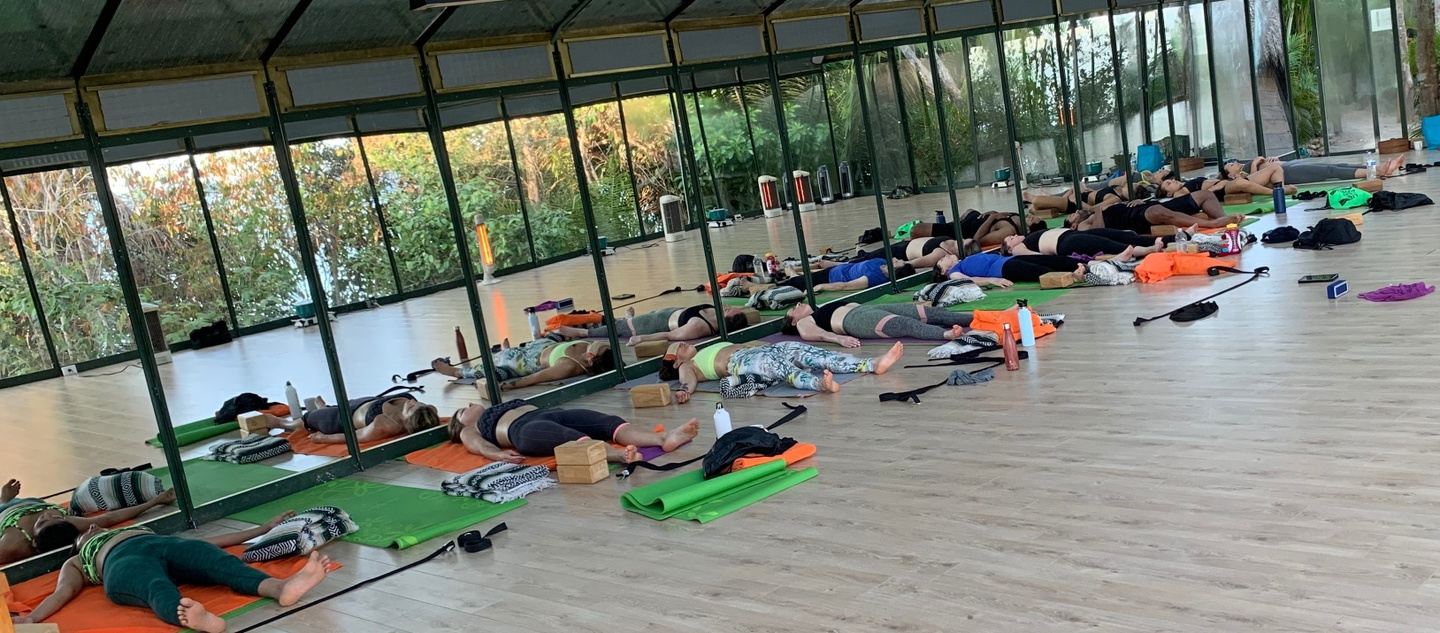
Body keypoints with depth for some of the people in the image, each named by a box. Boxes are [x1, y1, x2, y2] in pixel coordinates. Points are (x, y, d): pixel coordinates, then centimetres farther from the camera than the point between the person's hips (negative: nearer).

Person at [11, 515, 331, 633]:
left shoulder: (144, 530, 44)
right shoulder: (76, 563, 38)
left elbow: (209, 540, 37)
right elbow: (63, 593, 17)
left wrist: (263, 530, 32)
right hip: (123, 562, -2)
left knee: (217, 560, -32)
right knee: (159, 589, -39)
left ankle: (282, 587, -63)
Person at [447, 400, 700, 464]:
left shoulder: (503, 408, 41)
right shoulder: (469, 431, 26)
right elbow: (481, 446, 4)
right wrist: (501, 455, -17)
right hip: (524, 429, -5)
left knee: (610, 422, -24)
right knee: (576, 439, -38)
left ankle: (664, 438, -47)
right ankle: (620, 455, -65)